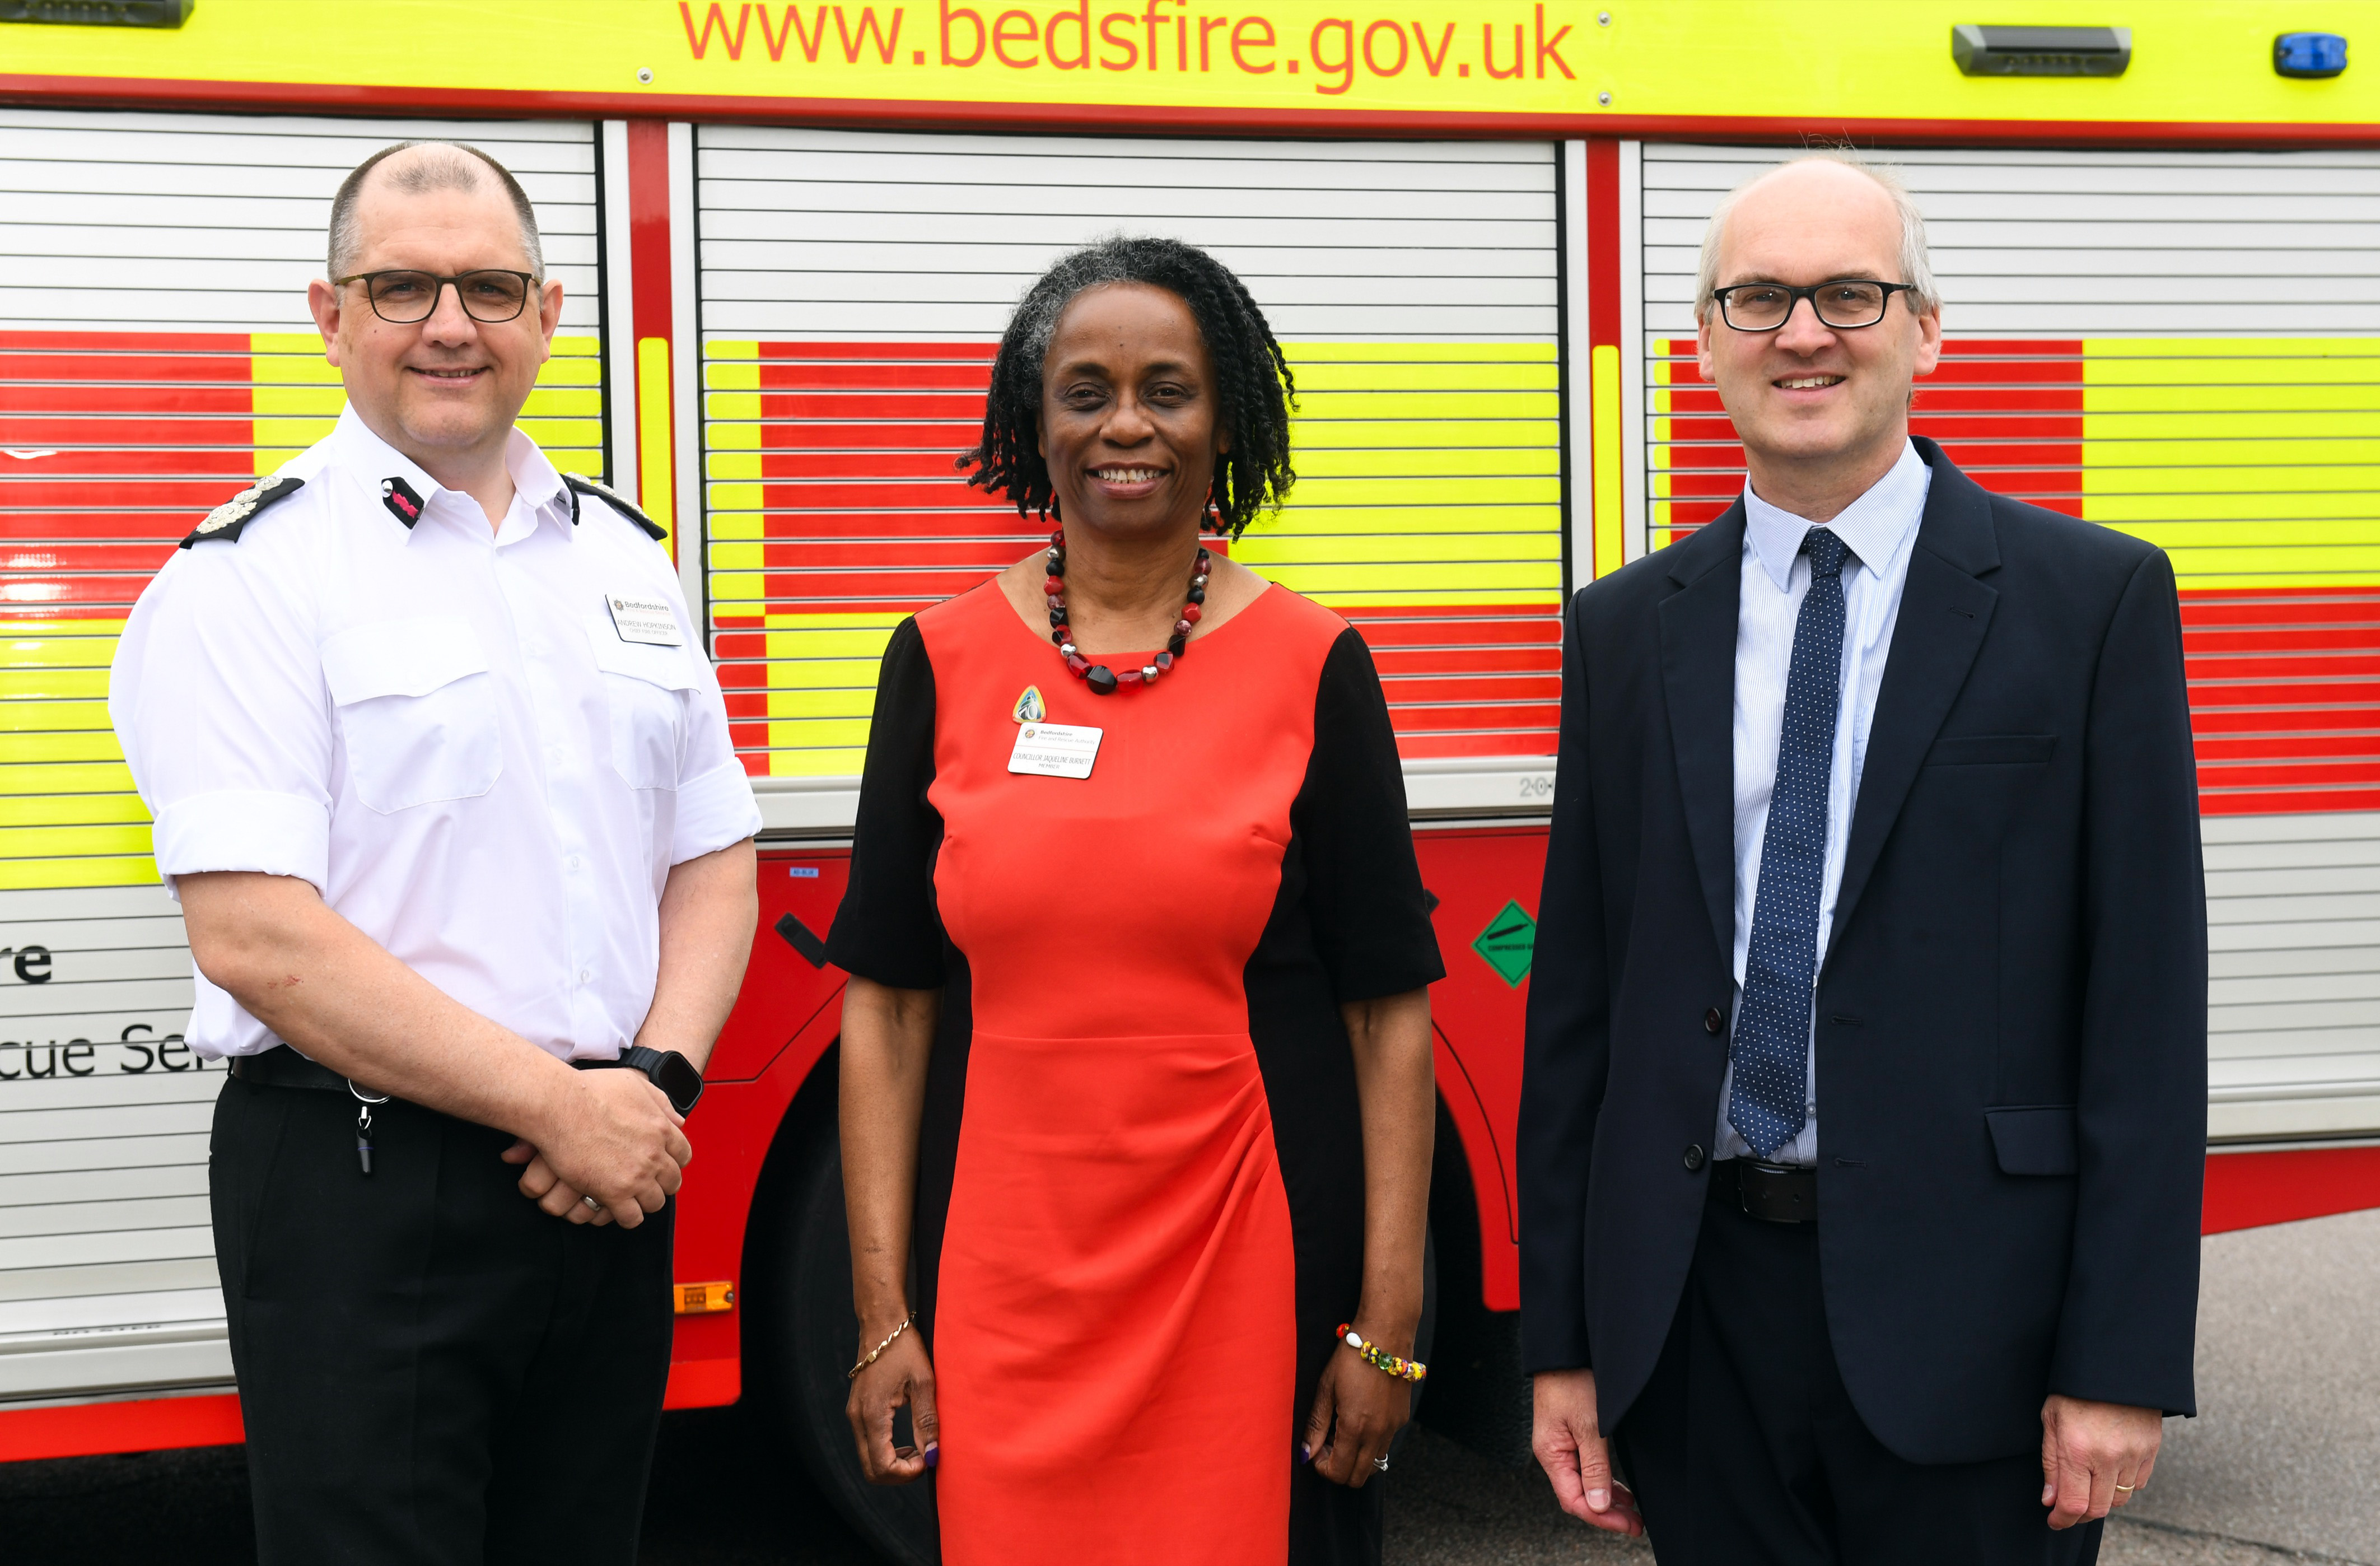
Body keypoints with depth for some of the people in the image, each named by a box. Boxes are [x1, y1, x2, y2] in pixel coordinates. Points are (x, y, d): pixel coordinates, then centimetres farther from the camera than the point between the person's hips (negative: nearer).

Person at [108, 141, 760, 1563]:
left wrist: (654, 1082, -4)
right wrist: (557, 1104, -15)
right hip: (361, 1186, -5)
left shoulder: (624, 558, 13)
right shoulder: (251, 578, -7)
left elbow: (713, 856, 15)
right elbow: (257, 939, -16)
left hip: (613, 1180, 6)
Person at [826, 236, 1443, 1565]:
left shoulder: (1311, 666, -2)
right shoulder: (945, 662, 3)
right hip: (1005, 1277, 2)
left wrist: (1388, 1323, -6)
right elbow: (889, 1001, 4)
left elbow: (1389, 1011, -2)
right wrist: (883, 1308, -1)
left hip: (1258, 1271, -1)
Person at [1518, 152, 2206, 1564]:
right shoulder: (1627, 628, 8)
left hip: (1966, 1322, -3)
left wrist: (2121, 1366, -10)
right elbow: (1577, 996, 8)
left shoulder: (2097, 599, -2)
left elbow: (2148, 1003, -5)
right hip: (1695, 1318, 3)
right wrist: (1562, 1339, 6)